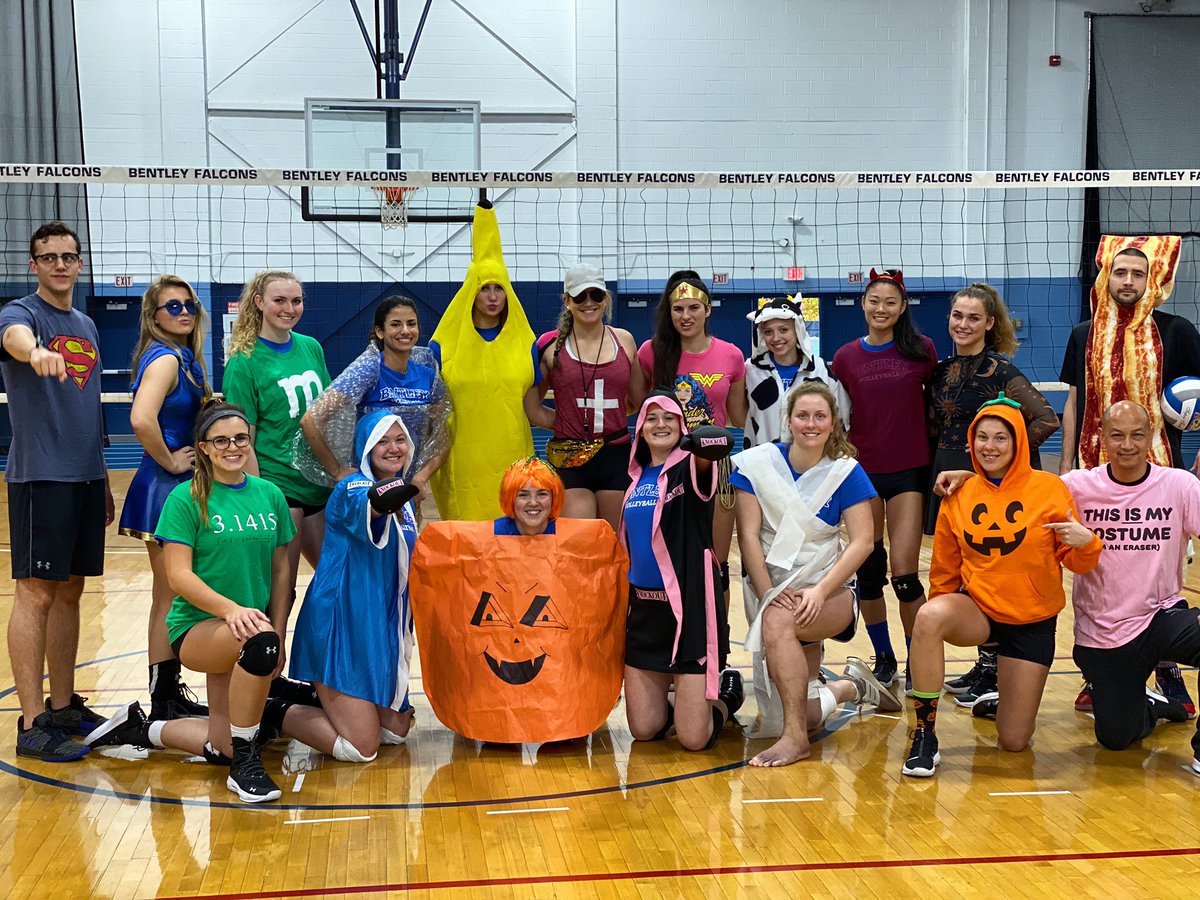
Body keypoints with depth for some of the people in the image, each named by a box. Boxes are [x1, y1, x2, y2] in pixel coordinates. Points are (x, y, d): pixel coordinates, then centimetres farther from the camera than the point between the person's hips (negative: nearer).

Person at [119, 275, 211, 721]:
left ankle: (170, 694, 26)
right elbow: (142, 419, -32)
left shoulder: (182, 358, 12)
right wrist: (169, 462, -19)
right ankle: (163, 708, 6)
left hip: (180, 488, 9)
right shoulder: (165, 358, -16)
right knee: (170, 599, -2)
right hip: (164, 490, -9)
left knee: (170, 598, 15)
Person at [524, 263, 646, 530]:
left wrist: (604, 415, 3)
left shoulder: (623, 340, 8)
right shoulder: (551, 345, 1)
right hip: (569, 459, -2)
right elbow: (532, 410, 5)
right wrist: (570, 422, 1)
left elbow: (640, 400, 17)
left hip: (616, 457, 2)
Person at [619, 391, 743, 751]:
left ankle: (727, 693, 27)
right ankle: (677, 694, 36)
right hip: (644, 607, 5)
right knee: (643, 730, 5)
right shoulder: (637, 477, 11)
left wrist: (690, 440, -50)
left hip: (691, 606, -5)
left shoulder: (690, 468, -6)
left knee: (694, 738, -5)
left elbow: (721, 442, -31)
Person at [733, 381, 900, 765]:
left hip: (828, 591, -2)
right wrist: (769, 595, -16)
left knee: (778, 621, -37)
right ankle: (851, 686, 33)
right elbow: (748, 535, -7)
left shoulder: (846, 472, -4)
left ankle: (795, 737, -25)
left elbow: (862, 542, -9)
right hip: (771, 586, 2)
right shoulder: (756, 463, -3)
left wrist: (819, 591, -21)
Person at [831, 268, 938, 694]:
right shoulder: (846, 357, 3)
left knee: (903, 573, -6)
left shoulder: (921, 350, 0)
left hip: (909, 471, -2)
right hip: (862, 471, 2)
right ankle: (883, 659, 23)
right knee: (868, 571, 7)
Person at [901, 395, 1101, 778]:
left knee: (1015, 742, 0)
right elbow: (945, 571, 10)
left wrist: (1085, 542, -25)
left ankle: (1003, 700, 37)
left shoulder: (1049, 488, -7)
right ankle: (924, 735, -23)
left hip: (1032, 623, -1)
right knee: (929, 617, -36)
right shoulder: (959, 496, -2)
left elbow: (1077, 561, -4)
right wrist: (945, 615, 2)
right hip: (976, 610, 1)